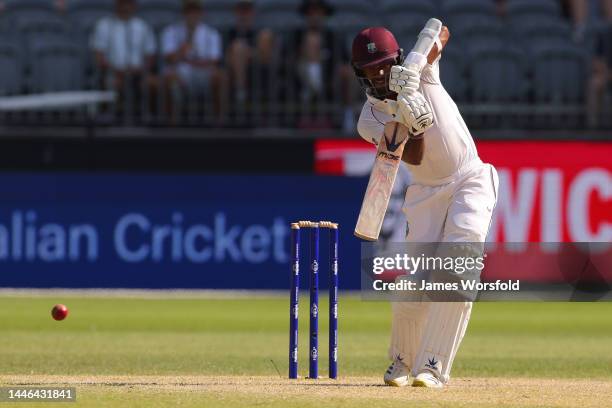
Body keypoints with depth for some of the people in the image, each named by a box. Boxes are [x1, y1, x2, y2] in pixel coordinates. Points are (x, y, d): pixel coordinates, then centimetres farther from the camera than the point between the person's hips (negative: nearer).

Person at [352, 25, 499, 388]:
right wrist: (414, 122, -37)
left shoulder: (419, 69, -6)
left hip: (471, 181, -1)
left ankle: (434, 367, -21)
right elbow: (414, 157, -19)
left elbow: (440, 31, -18)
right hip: (426, 193, 1)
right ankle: (402, 362, 18)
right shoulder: (371, 120, -8)